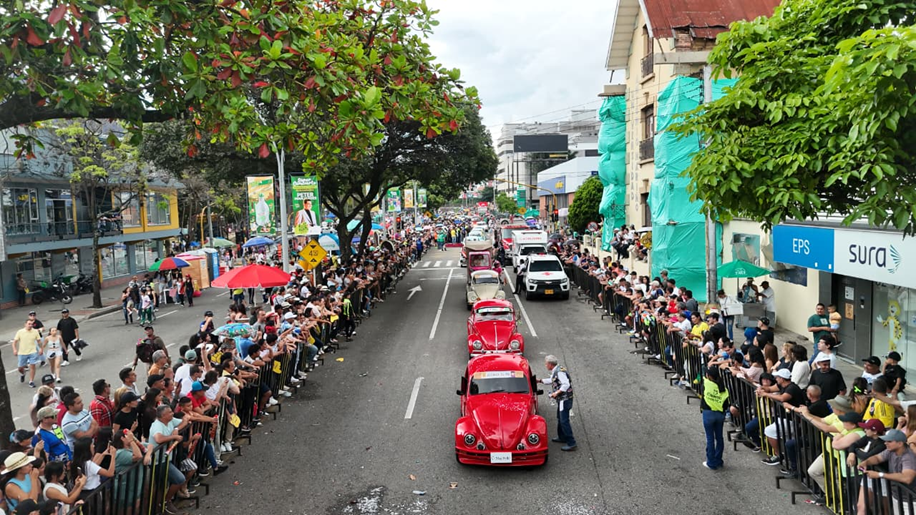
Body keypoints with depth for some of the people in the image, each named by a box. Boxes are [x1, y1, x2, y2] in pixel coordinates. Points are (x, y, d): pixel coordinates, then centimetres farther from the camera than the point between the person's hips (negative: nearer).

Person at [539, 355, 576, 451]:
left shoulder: (560, 372, -20)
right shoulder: (555, 372, 12)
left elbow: (566, 384, -27)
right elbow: (551, 380, 29)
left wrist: (557, 393, -24)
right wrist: (540, 380, 32)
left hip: (565, 399, -11)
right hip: (561, 399, 11)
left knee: (564, 421, -11)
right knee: (560, 419, 22)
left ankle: (571, 443, -9)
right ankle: (562, 438, 37)